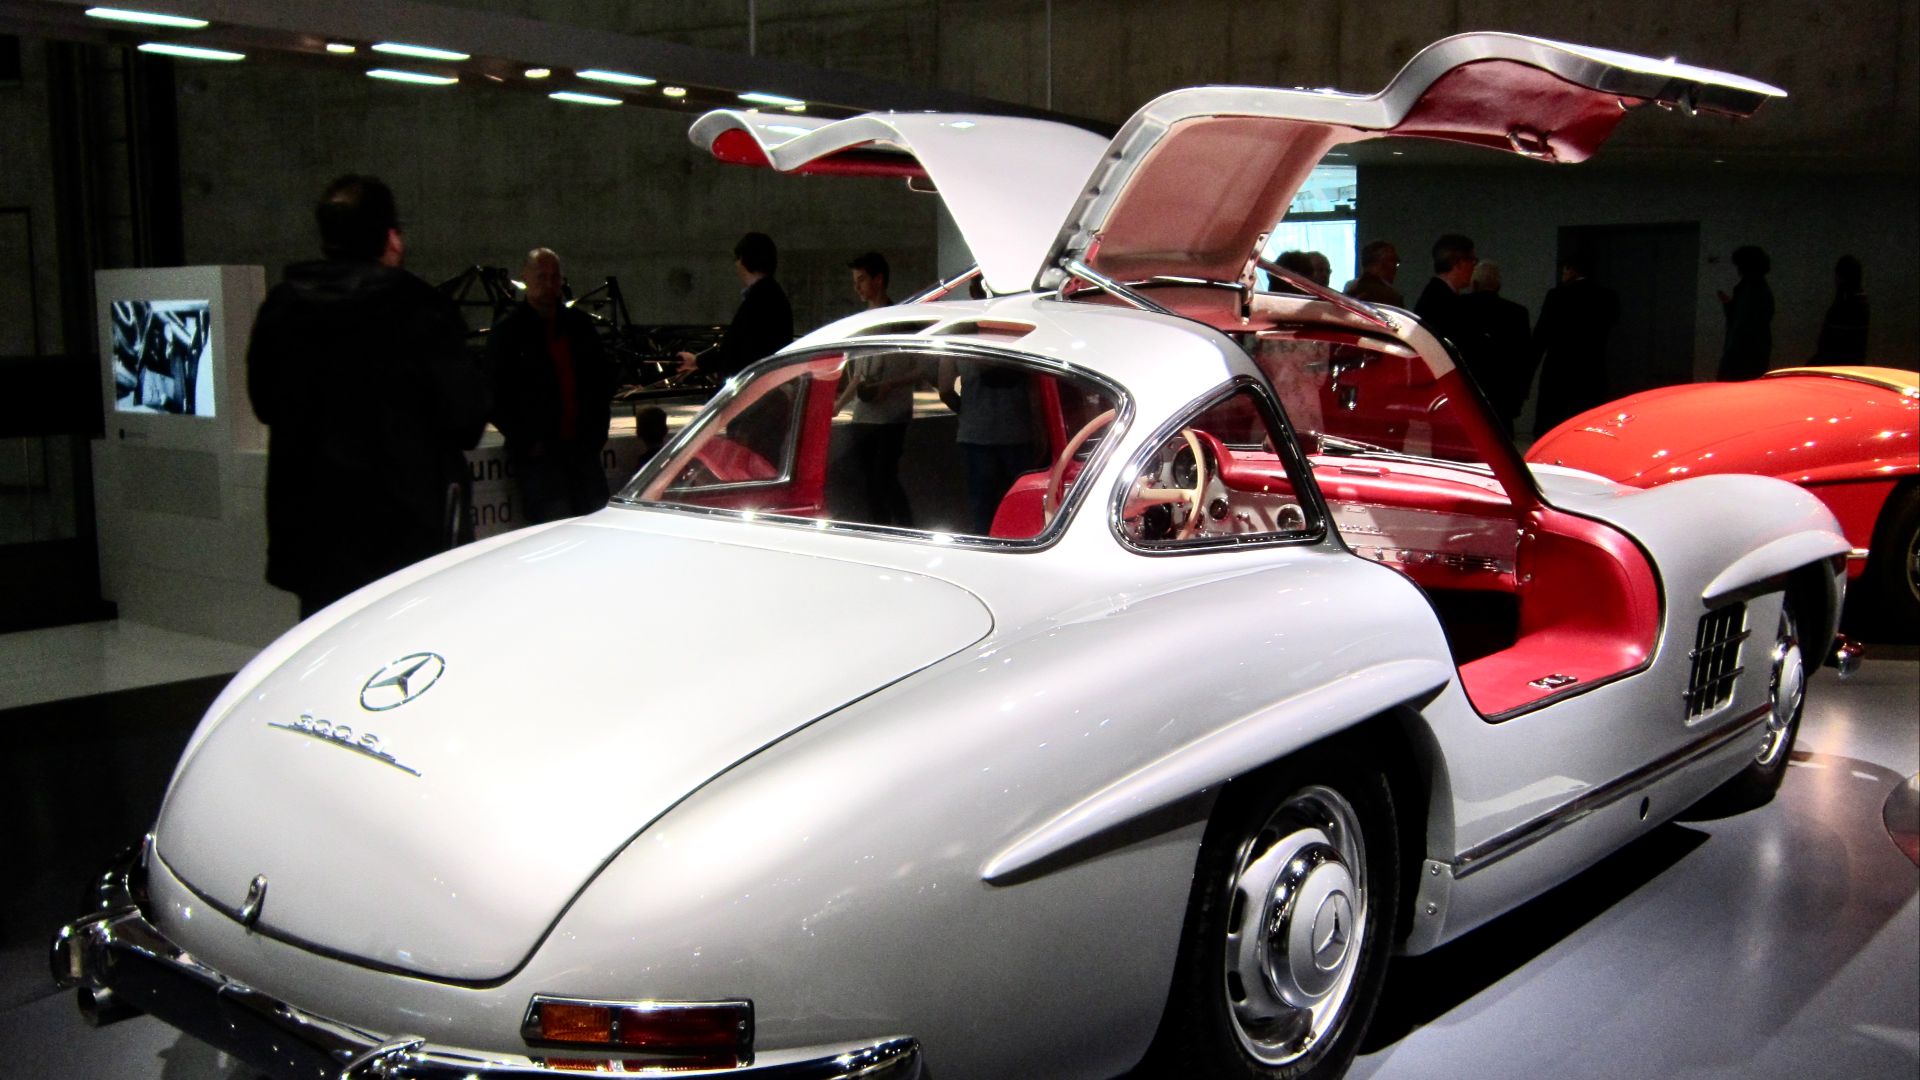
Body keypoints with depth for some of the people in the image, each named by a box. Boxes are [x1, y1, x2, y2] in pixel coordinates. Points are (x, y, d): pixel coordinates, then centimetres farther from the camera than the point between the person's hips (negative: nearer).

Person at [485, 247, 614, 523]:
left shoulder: (579, 324, 13)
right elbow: (496, 397, -2)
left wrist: (597, 429, 9)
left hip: (582, 447, 5)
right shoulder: (507, 330, 0)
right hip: (537, 456, -5)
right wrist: (528, 443, -9)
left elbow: (603, 377, 21)